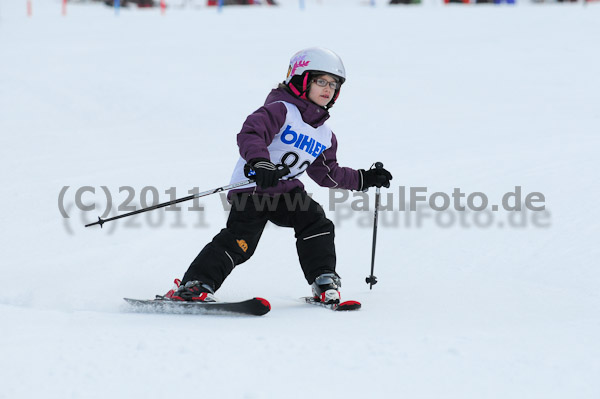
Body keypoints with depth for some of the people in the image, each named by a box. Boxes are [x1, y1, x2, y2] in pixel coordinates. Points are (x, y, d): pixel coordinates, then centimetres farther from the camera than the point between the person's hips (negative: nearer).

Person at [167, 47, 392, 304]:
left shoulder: (326, 136, 17)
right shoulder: (281, 110, -9)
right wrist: (260, 162, -43)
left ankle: (324, 282, -5)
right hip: (252, 188, -7)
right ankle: (195, 284, -20)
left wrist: (364, 179, 24)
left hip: (286, 190, 7)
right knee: (240, 239, -20)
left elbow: (327, 174, 27)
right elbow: (250, 134, -25)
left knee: (316, 221, -15)